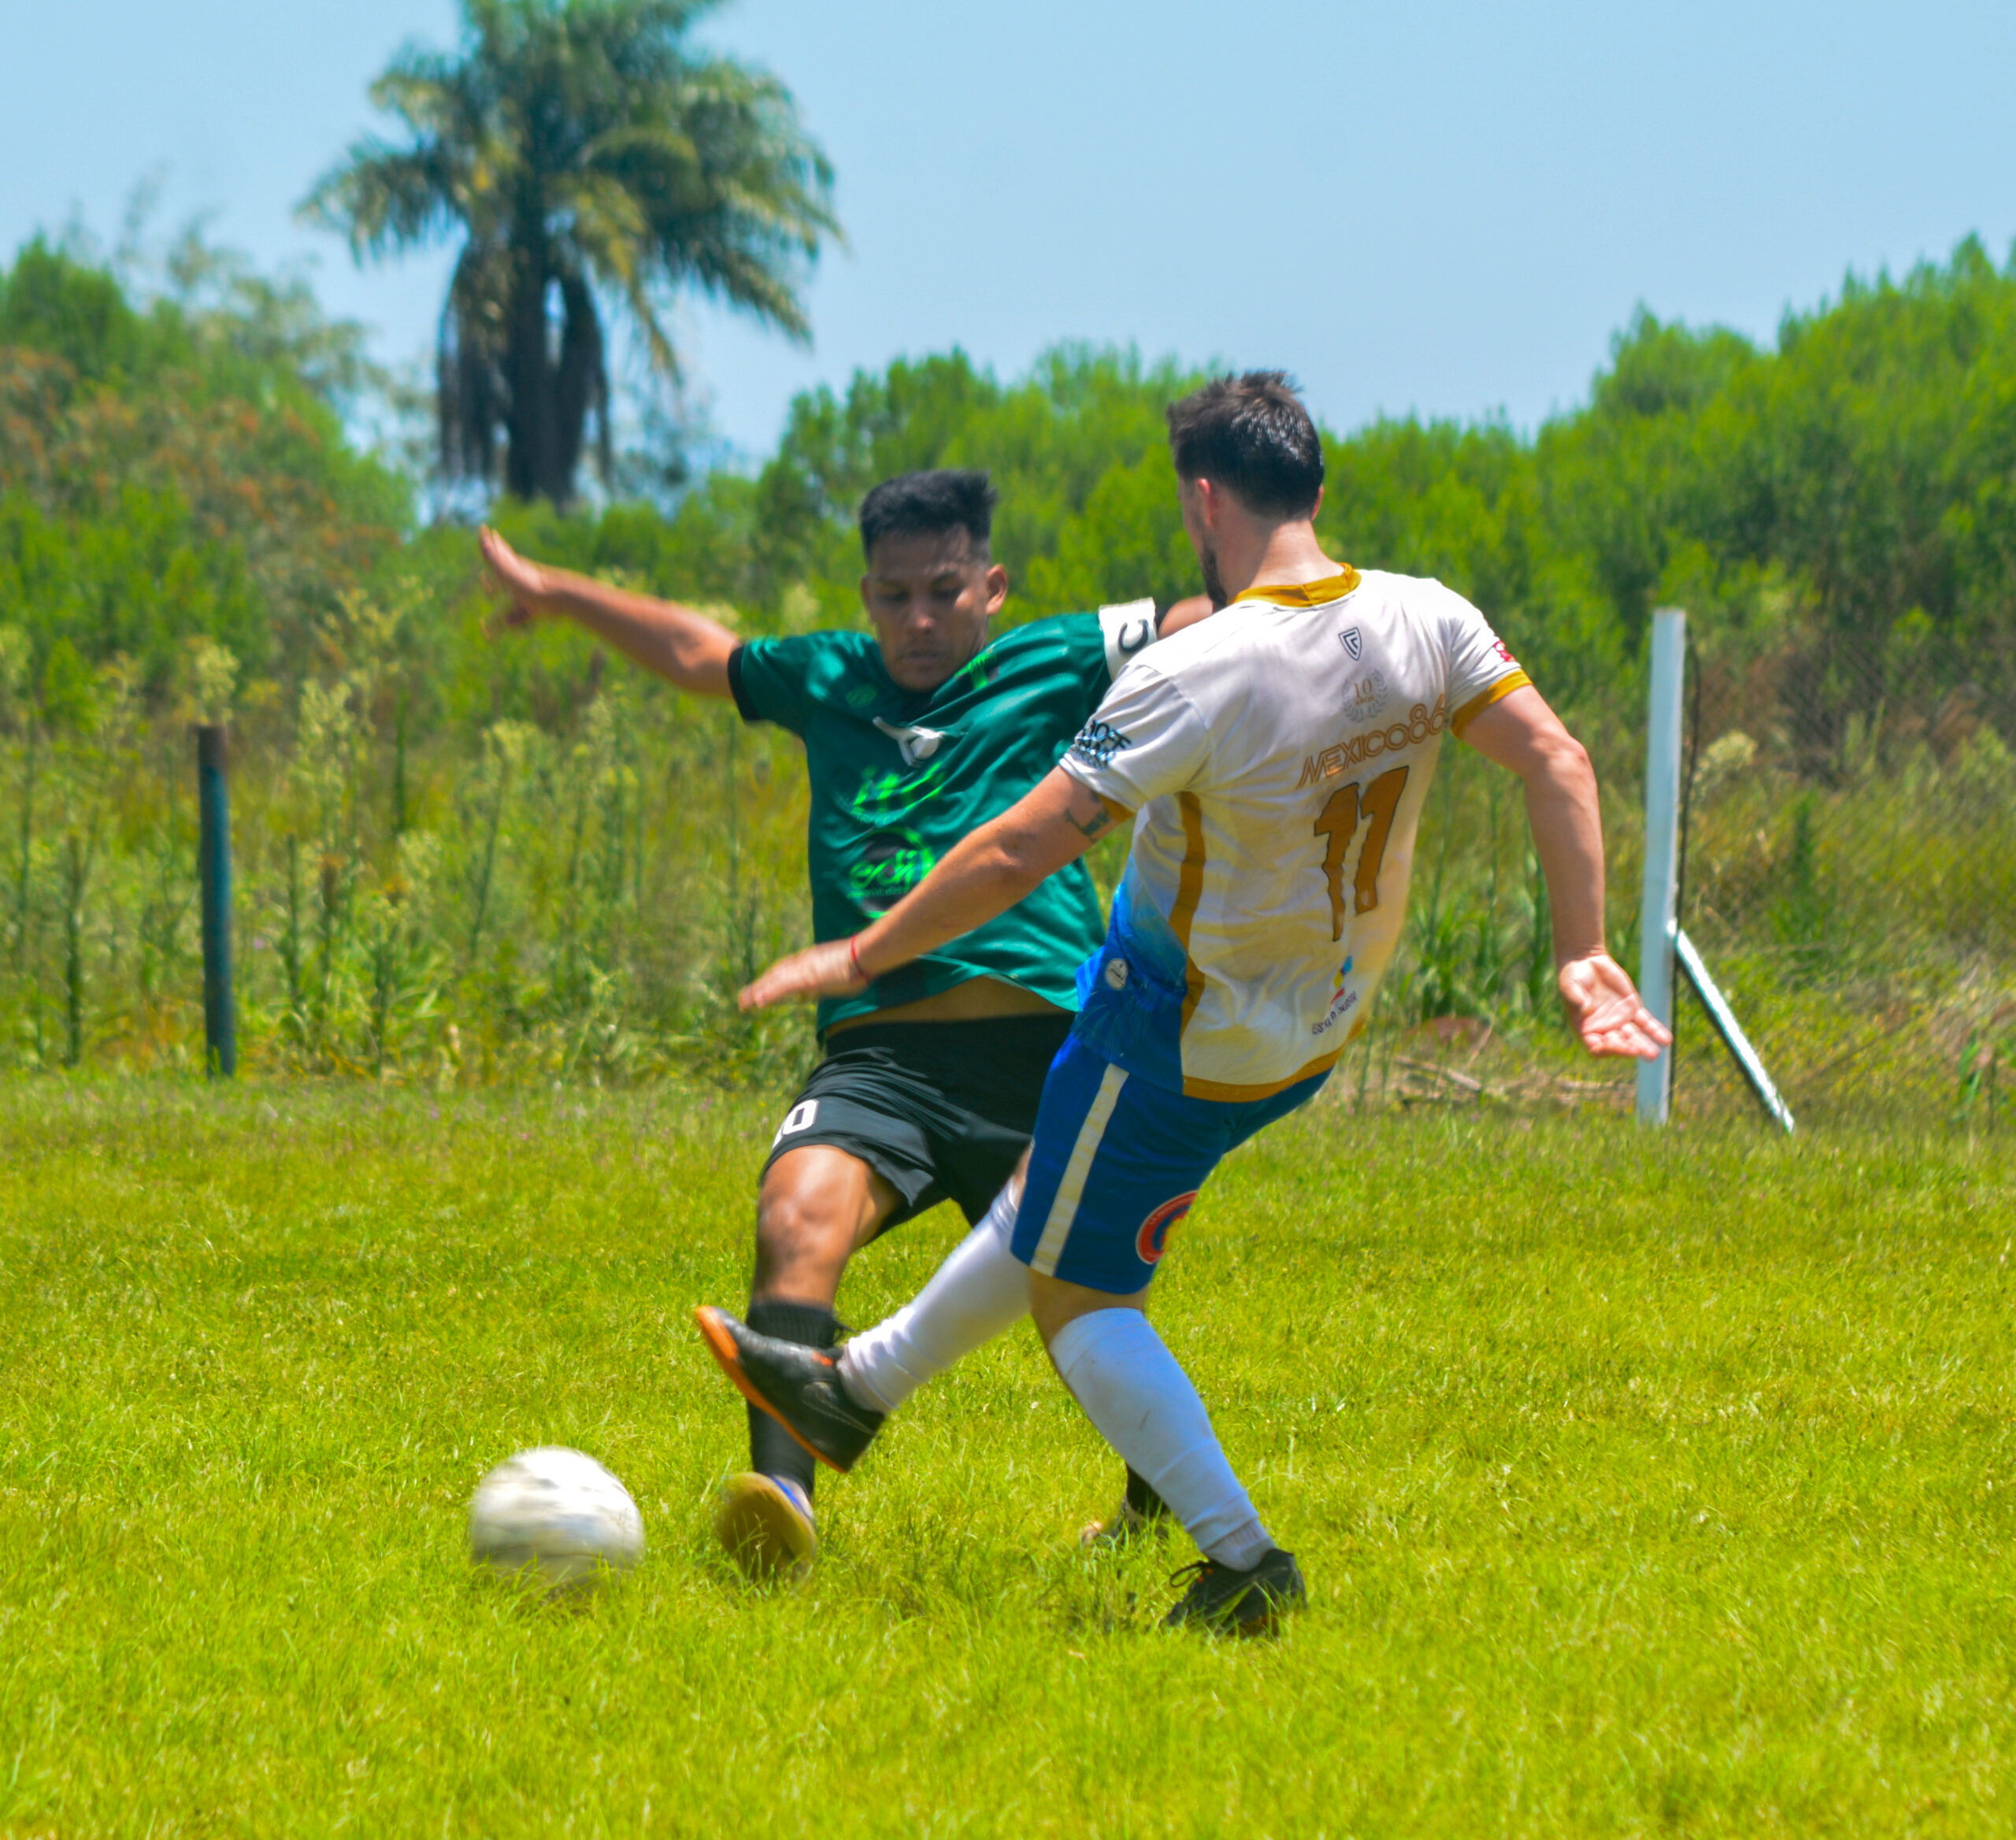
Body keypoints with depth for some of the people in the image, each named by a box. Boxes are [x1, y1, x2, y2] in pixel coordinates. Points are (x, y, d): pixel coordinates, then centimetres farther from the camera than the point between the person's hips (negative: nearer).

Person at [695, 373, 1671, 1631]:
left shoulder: (1191, 678, -27)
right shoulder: (1426, 623, -12)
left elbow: (1022, 852, -24)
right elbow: (1557, 762, -14)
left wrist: (860, 959, -14)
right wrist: (1584, 954, -8)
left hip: (1177, 1033, -8)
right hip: (1318, 1035, 8)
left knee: (1081, 1298, 8)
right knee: (1056, 1205, 27)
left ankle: (1243, 1563, -1)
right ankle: (857, 1390, 42)